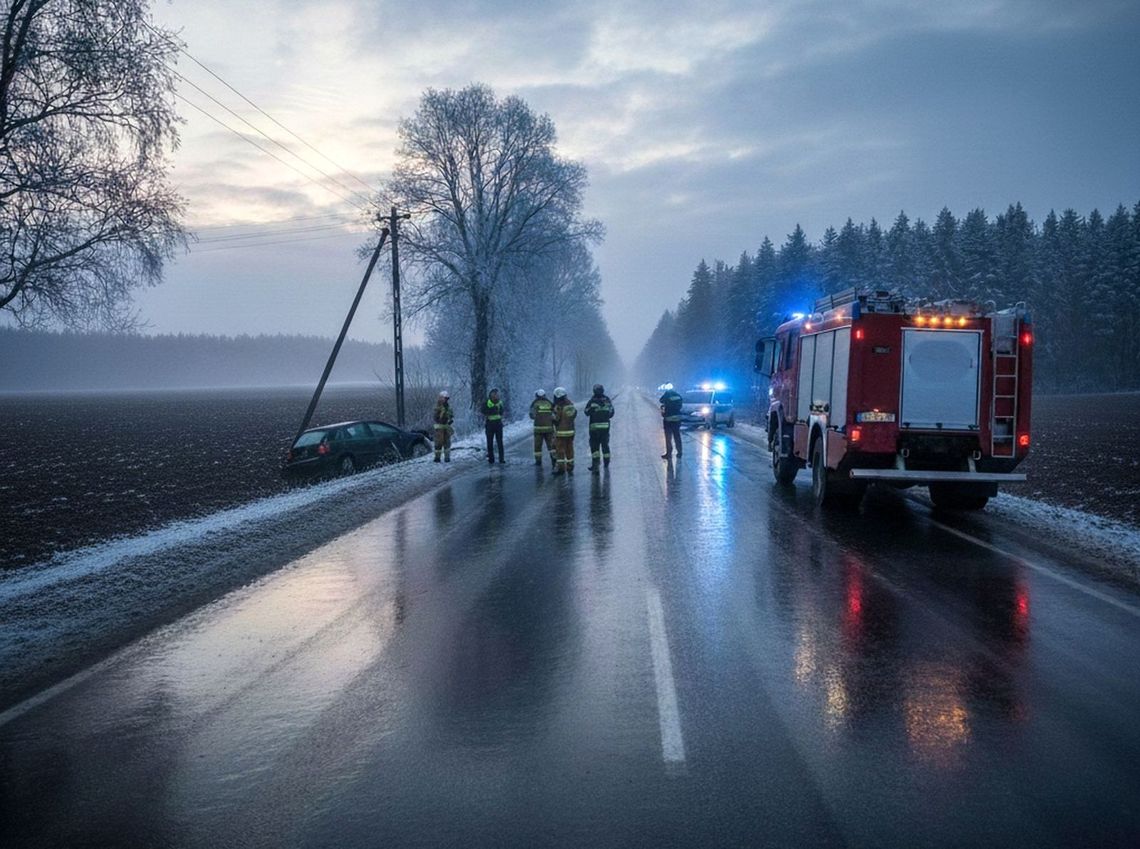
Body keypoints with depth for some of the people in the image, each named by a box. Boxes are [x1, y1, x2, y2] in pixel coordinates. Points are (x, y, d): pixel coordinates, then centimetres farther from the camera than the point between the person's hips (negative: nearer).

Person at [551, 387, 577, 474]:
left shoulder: (558, 406, -17)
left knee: (560, 450, -1)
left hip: (561, 432, -7)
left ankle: (561, 467, -3)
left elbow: (556, 420, -16)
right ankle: (570, 466, 20)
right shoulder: (570, 404, 5)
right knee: (569, 449, 14)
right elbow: (574, 413, 15)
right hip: (571, 431, 7)